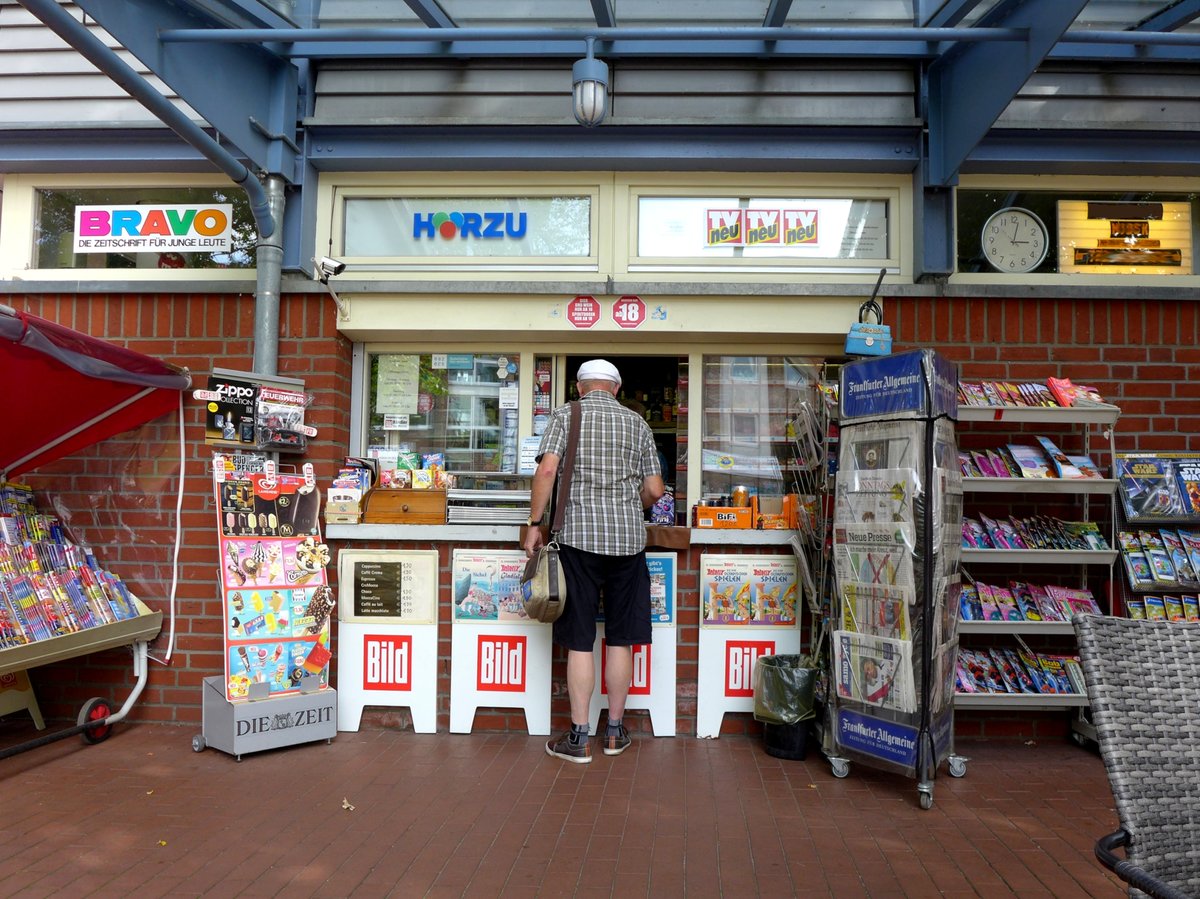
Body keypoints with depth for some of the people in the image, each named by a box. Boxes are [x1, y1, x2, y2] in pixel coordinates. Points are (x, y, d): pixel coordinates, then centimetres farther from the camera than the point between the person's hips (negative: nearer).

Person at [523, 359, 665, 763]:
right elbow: (654, 490, 9)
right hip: (628, 537, 3)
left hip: (580, 535, -2)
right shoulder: (638, 423, 12)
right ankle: (615, 732, 21)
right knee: (620, 638, 10)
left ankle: (578, 737, 8)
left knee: (579, 640, 3)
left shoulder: (565, 415, 4)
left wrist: (534, 525, -3)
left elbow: (547, 470, -10)